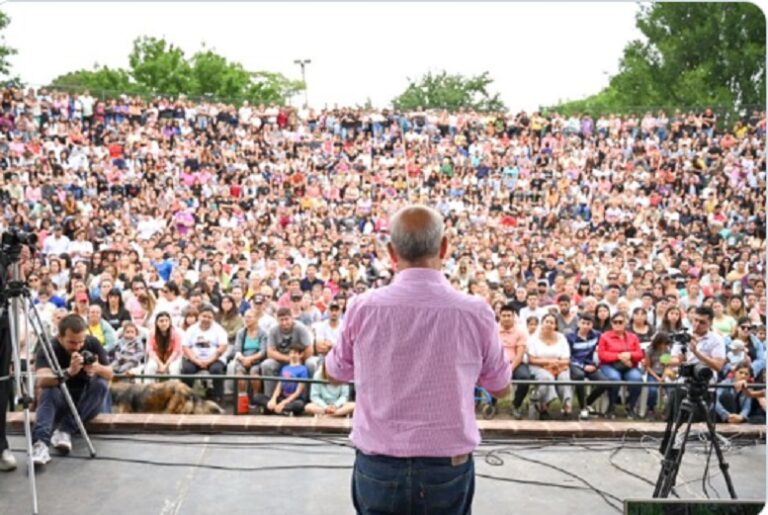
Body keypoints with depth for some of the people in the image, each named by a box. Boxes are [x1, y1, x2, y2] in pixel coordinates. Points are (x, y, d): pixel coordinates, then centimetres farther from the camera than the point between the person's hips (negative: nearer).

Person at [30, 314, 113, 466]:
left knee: (101, 385, -27)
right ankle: (40, 443, -51)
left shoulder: (93, 343, -10)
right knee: (48, 392, -31)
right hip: (60, 402, -2)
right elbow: (42, 381, -33)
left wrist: (98, 368, -32)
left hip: (87, 402, 2)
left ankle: (65, 431, -31)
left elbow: (109, 375, -8)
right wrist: (68, 372, -51)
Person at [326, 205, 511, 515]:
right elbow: (501, 389, 4)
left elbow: (334, 373, 8)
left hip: (377, 467, 0)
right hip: (449, 469, 0)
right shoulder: (475, 312, -13)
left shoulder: (362, 308, -12)